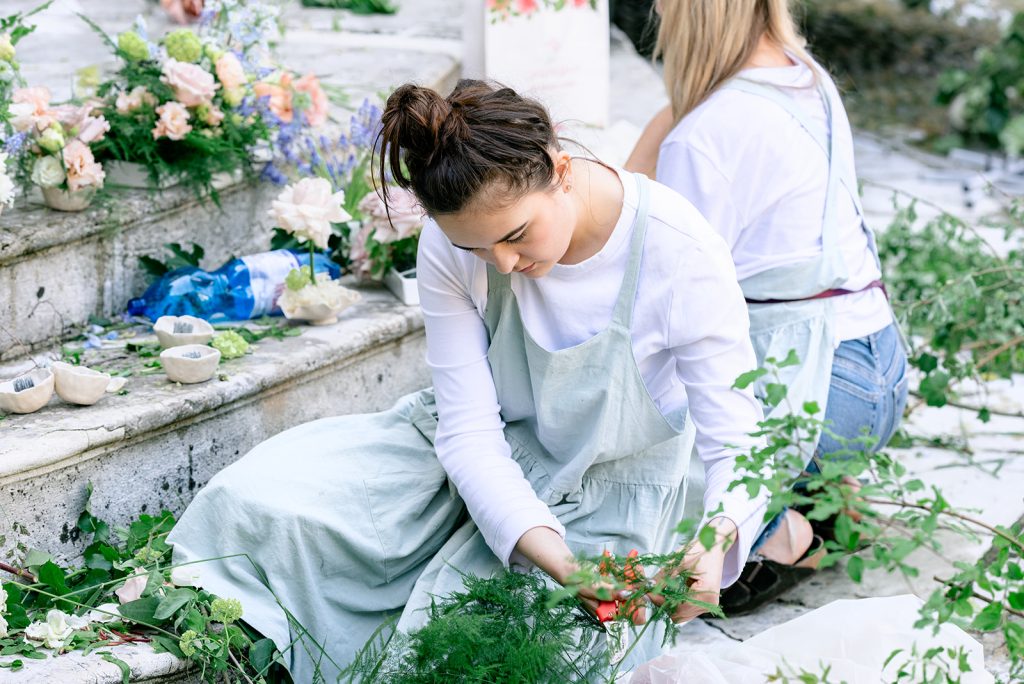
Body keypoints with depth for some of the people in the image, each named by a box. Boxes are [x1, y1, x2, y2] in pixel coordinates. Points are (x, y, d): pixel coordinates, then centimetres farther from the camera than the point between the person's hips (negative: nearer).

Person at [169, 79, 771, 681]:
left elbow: (738, 444, -24)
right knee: (254, 500, -16)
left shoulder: (681, 251, -28)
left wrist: (714, 545, -46)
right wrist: (558, 560, -36)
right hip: (490, 460, 3)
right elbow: (470, 430, -19)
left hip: (608, 490, -3)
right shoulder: (453, 245, -20)